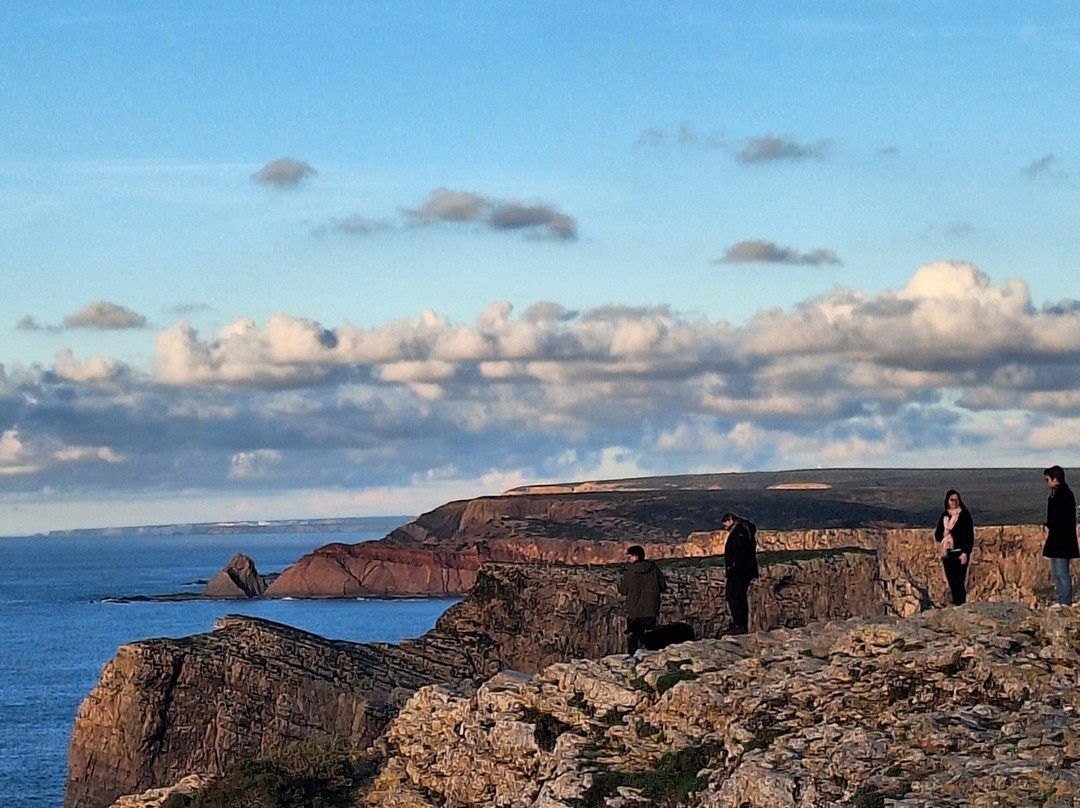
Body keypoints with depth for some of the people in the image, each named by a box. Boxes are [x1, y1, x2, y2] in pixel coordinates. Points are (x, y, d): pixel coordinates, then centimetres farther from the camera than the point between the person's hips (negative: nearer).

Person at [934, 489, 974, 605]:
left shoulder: (964, 514, -2)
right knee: (951, 582, 6)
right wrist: (944, 534, -10)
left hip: (960, 553, -5)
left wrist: (965, 553, -15)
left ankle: (961, 604, -10)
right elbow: (937, 534, 14)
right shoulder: (944, 516, 13)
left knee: (958, 581, -12)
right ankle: (955, 604, 12)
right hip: (947, 554, 5)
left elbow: (970, 535, -7)